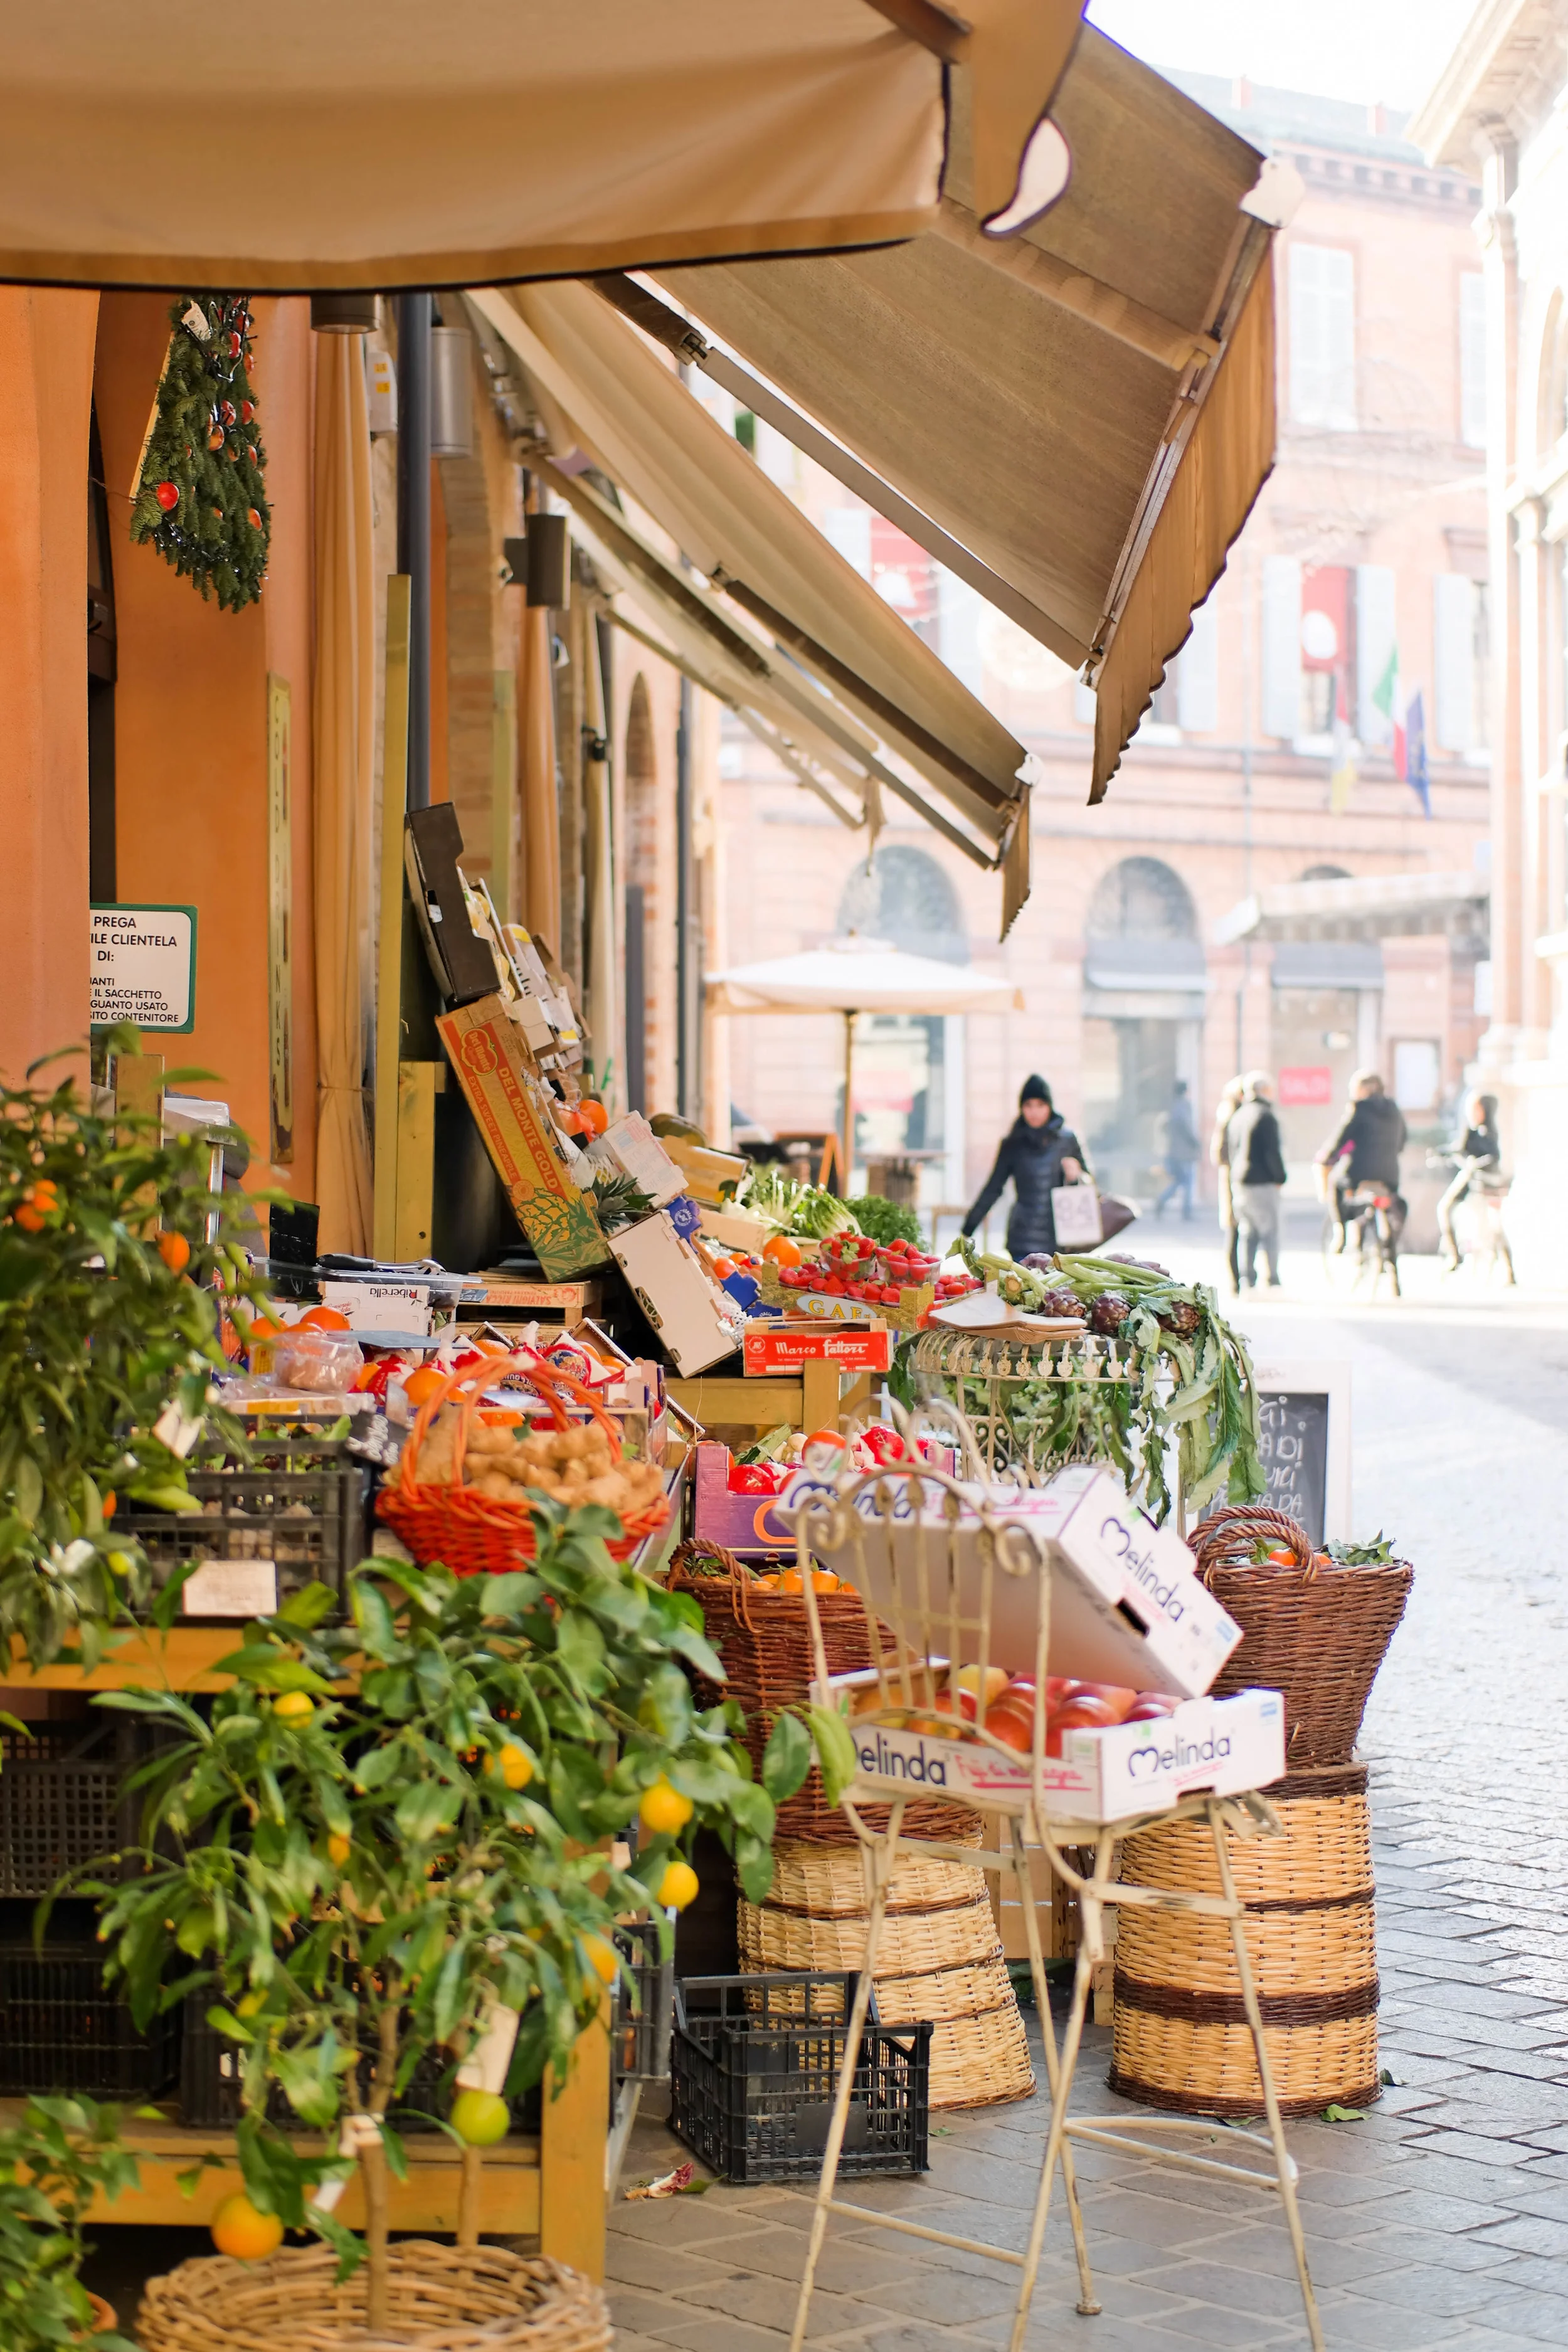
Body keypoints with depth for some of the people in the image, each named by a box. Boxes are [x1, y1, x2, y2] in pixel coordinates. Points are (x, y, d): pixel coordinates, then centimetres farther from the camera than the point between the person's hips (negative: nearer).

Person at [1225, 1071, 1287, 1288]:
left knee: (1248, 1233, 10)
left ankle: (1247, 1282, 6)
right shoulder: (1265, 1117, -11)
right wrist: (1280, 1178, -5)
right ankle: (1272, 1282, -8)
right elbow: (1272, 1152, -14)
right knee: (1269, 1232, -5)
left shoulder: (1237, 1117, 14)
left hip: (1238, 1182, 8)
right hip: (1263, 1183, -8)